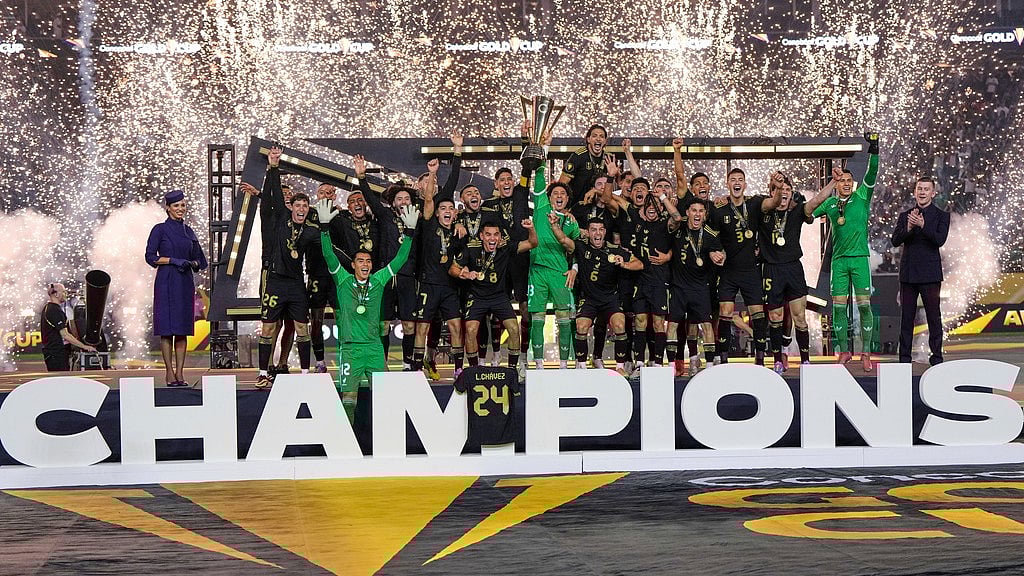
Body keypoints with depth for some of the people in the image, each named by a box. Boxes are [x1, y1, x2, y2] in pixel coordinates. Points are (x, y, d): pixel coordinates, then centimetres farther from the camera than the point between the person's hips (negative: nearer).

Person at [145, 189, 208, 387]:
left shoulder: (188, 231, 13)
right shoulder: (160, 229, -1)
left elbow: (198, 259, 17)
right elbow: (150, 257, -5)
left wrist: (192, 263, -5)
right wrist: (174, 261, -15)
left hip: (185, 283, 5)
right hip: (166, 283, -5)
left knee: (182, 329, 3)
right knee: (167, 329, -4)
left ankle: (180, 373, 5)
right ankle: (170, 373, -1)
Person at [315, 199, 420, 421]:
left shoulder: (378, 281, 9)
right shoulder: (343, 280, 3)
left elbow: (400, 259, 6)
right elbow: (329, 255, -6)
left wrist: (409, 232, -4)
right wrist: (324, 226, -17)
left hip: (374, 347, 2)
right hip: (350, 347, -2)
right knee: (348, 400, -6)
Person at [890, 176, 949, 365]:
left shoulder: (941, 216, 3)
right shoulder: (905, 216, 11)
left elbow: (940, 240, -12)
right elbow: (895, 241, 0)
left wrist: (923, 225, -25)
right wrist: (908, 228, -18)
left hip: (930, 274, -3)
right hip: (908, 275, 3)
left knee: (933, 316, -1)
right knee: (906, 317, 6)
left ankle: (936, 357, 5)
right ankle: (904, 358, 11)